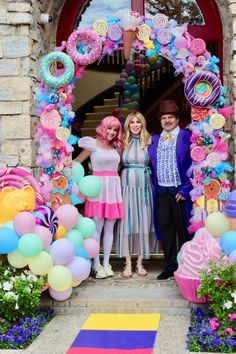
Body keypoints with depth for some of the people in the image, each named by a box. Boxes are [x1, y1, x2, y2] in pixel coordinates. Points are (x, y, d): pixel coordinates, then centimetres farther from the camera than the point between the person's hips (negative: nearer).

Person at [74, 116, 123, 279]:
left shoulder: (116, 147, 16)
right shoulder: (93, 144, 1)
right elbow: (76, 162, 1)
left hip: (113, 188, 5)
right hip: (98, 187, -5)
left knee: (109, 228, 6)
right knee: (97, 227, -5)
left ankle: (106, 263, 13)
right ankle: (96, 265, 2)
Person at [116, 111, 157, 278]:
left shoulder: (148, 141, 6)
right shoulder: (123, 142, 6)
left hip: (144, 186, 0)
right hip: (127, 186, 0)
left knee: (143, 223, 3)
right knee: (127, 223, -1)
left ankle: (140, 263, 13)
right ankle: (128, 263, 7)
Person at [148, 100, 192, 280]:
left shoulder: (187, 137, -2)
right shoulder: (154, 140, 13)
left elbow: (193, 165, -7)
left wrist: (186, 190, -12)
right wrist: (155, 187, 6)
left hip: (180, 191, -4)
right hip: (161, 192, 5)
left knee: (183, 229, 3)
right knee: (165, 228, 7)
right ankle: (170, 265, 17)